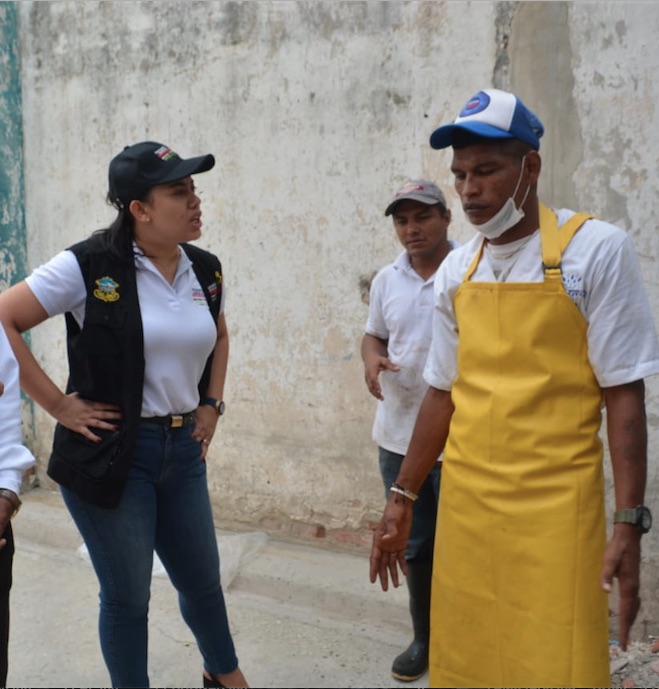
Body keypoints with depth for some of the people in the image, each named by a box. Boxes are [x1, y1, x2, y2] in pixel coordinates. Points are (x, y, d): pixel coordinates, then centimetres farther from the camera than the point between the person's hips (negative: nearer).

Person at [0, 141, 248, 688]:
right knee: (128, 597, 9)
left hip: (184, 449, 6)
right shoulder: (91, 265, -15)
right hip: (112, 453, -5)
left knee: (203, 580, 21)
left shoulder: (205, 269, 3)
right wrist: (59, 404, -15)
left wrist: (211, 405, 10)